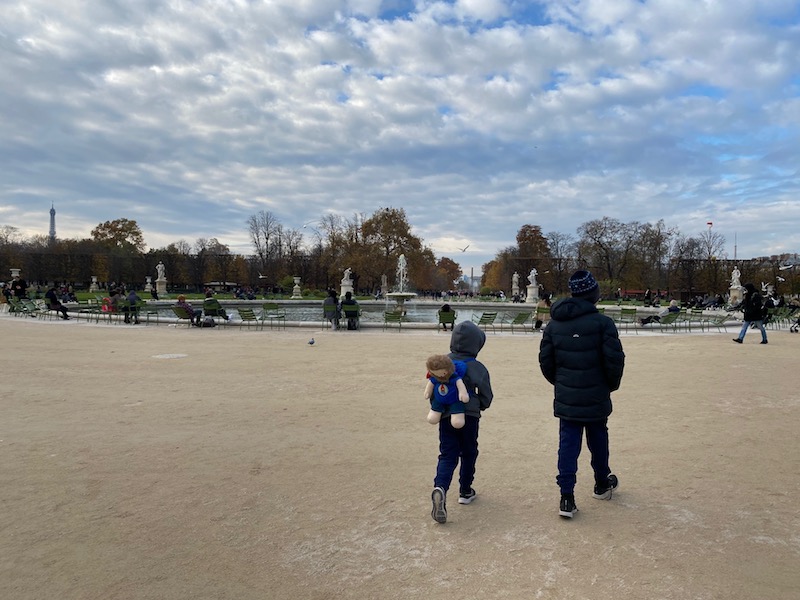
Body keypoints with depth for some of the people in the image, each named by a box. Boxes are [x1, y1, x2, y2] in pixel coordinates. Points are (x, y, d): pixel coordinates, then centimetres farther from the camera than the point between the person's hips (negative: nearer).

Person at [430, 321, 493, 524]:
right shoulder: (478, 368, -10)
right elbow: (486, 396, -4)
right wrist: (481, 406, 18)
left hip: (445, 417, 2)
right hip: (470, 416, -2)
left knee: (447, 455, 4)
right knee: (468, 454, 18)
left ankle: (440, 488, -20)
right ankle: (465, 492, 29)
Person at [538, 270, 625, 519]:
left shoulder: (554, 324, 1)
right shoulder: (602, 323, -13)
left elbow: (545, 361, 5)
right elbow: (615, 360, -14)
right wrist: (612, 385, 5)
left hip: (565, 398, 3)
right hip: (596, 399, -2)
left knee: (568, 445, 5)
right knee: (598, 440, 18)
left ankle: (566, 498, 2)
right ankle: (602, 484, 39)